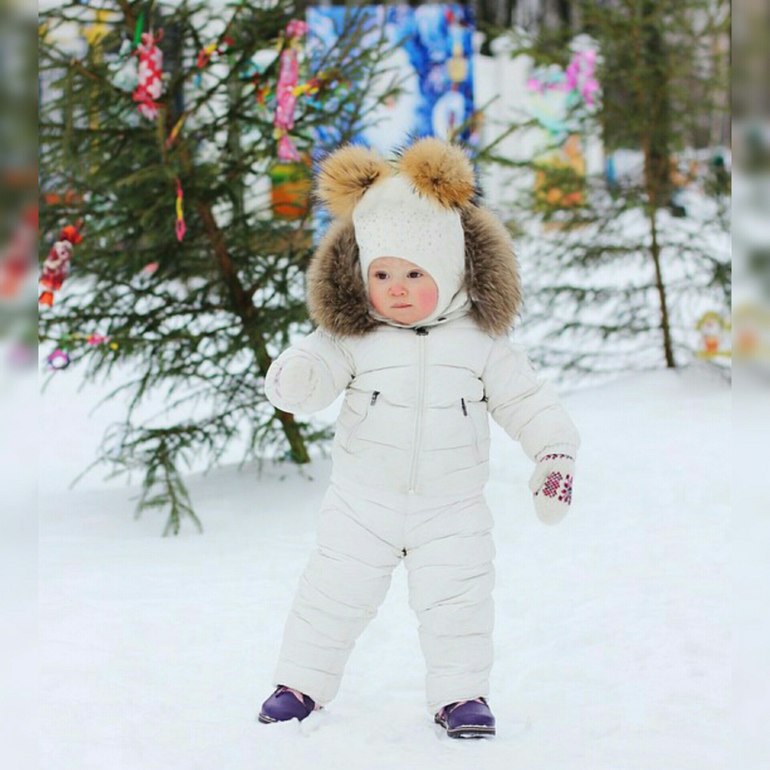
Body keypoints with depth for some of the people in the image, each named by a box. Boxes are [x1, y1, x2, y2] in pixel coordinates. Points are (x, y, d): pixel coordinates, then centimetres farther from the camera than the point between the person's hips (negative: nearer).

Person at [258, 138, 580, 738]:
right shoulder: (352, 338, -8)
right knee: (334, 595, 7)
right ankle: (302, 681, 22)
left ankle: (461, 694, 17)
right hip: (363, 504, 0)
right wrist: (294, 378, -43)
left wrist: (555, 453, -11)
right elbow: (316, 367, -20)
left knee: (458, 603, 1)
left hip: (453, 510, 0)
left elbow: (525, 398, -1)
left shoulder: (481, 342, -5)